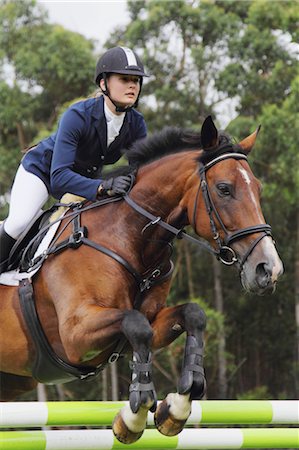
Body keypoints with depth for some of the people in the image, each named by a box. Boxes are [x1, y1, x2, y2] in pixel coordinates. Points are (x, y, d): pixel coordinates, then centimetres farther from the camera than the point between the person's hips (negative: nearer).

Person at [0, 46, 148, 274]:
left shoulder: (136, 124, -21)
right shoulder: (77, 116, -38)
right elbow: (59, 177, -45)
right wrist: (103, 187, -60)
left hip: (86, 177, 6)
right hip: (42, 169, -6)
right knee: (19, 222, -28)